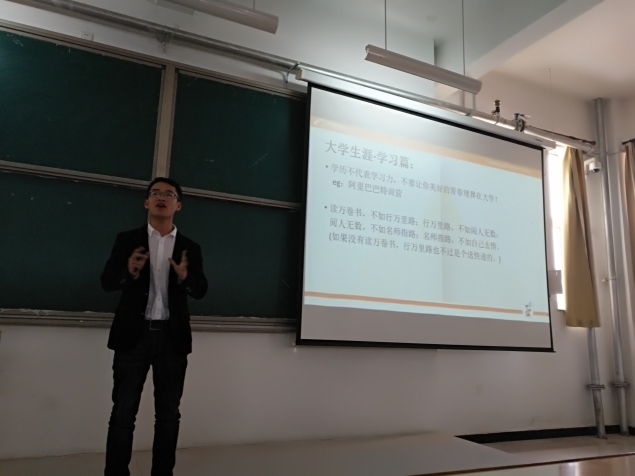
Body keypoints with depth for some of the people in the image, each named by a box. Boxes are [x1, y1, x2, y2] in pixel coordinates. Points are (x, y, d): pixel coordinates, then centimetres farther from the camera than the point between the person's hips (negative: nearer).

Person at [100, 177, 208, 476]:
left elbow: (201, 291, 2)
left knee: (168, 413, 9)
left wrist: (185, 278, -20)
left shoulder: (190, 248, 8)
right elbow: (107, 282, -1)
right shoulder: (127, 240, 5)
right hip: (134, 335, -1)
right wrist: (130, 271, -22)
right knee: (123, 412, 3)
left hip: (172, 338, 2)